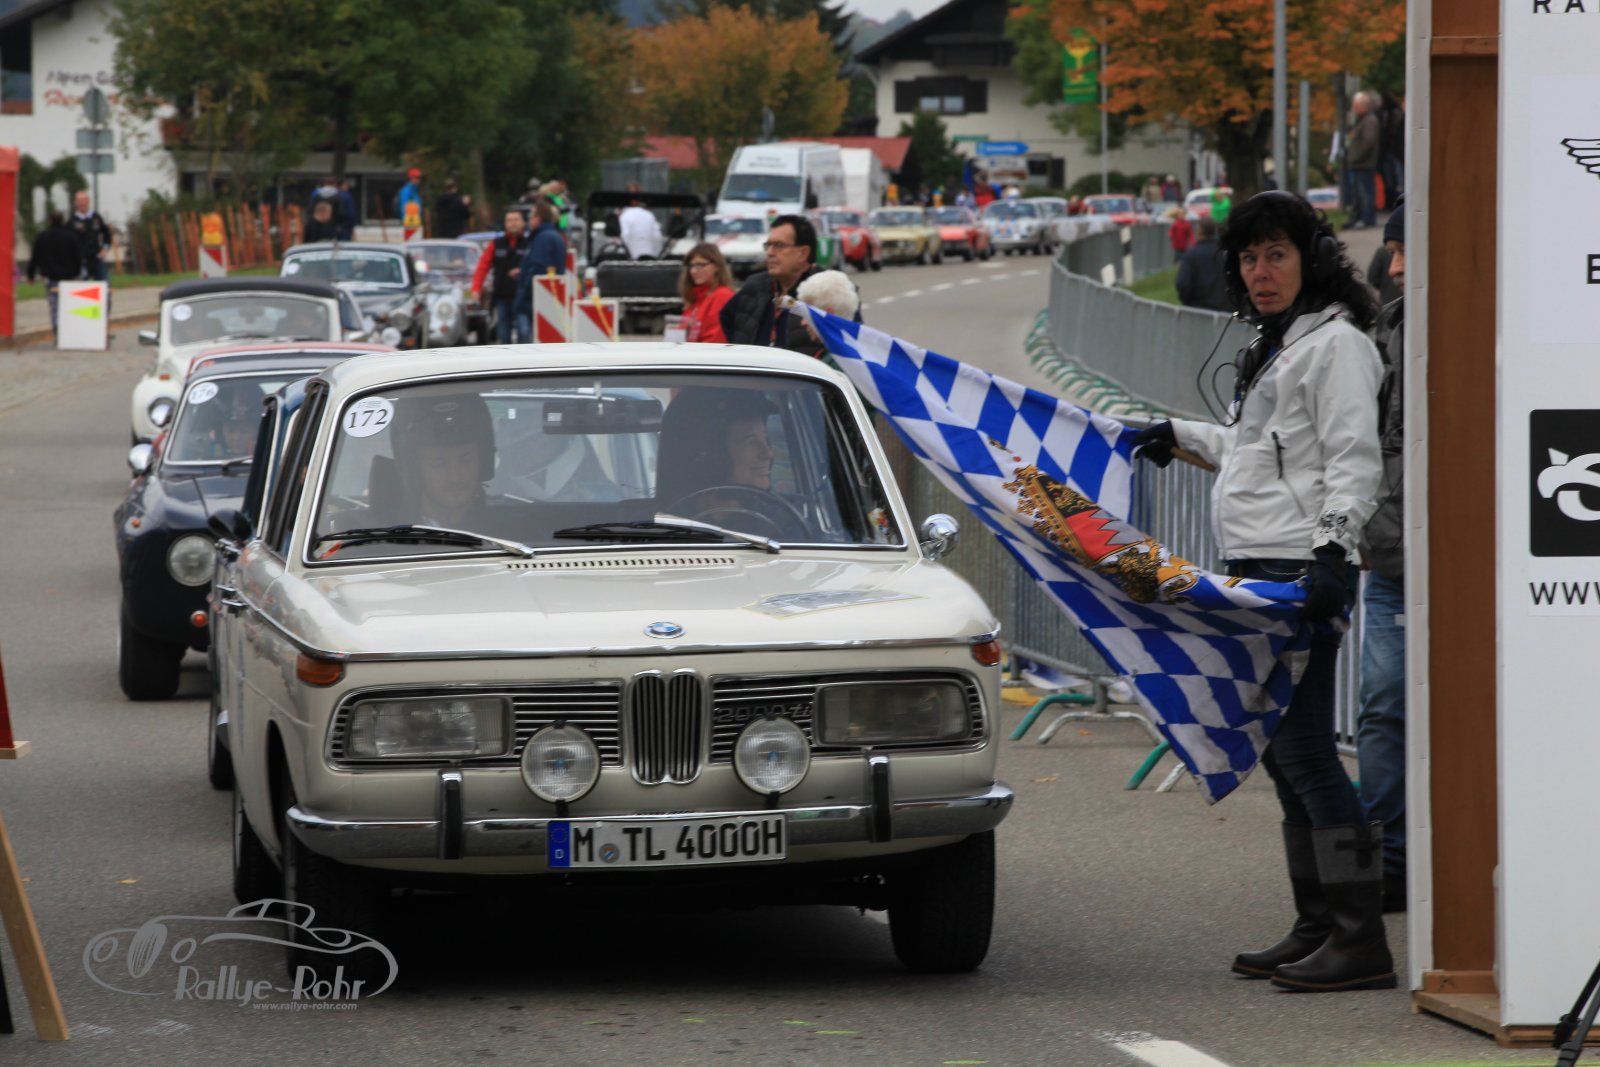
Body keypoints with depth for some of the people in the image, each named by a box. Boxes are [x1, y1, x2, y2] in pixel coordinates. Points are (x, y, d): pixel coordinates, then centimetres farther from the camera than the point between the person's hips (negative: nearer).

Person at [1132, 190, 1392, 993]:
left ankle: (1361, 940, -16)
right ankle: (1317, 928, 14)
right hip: (1257, 570, 10)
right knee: (1283, 753, 10)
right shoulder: (1272, 346, 21)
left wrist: (1333, 545, -28)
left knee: (1303, 746, -15)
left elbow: (1354, 462, -16)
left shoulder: (1335, 344, -8)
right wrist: (1181, 436, 44)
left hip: (1302, 571, -10)